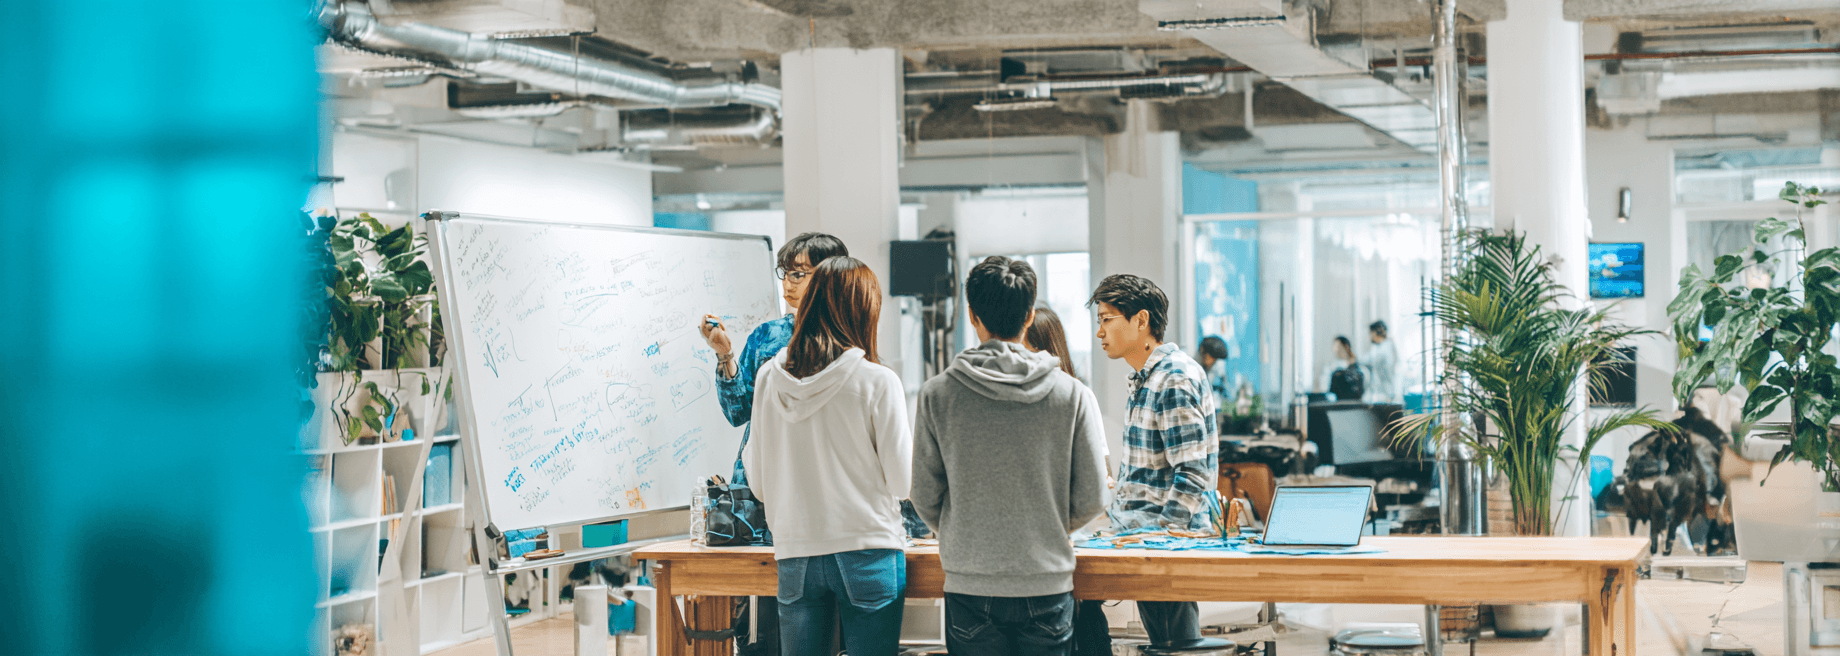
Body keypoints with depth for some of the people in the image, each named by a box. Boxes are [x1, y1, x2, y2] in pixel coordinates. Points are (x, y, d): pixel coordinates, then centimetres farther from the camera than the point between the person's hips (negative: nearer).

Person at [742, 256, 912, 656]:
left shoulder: (769, 377, 2)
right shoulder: (877, 382, -9)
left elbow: (759, 484, 8)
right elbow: (901, 480, -5)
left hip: (795, 553, 4)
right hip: (867, 549, -3)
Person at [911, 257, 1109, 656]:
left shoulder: (938, 394, -4)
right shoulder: (1073, 395, -4)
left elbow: (925, 497, 0)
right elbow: (1092, 500, -2)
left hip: (970, 589, 0)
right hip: (1048, 583, 0)